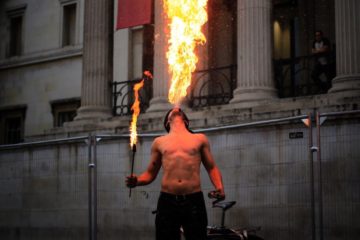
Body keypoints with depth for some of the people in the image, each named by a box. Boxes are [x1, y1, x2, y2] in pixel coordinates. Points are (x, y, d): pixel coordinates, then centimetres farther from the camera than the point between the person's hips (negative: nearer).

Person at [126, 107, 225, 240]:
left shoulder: (200, 139, 15)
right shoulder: (159, 142, 16)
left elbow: (212, 168, 16)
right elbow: (150, 173, 18)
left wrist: (219, 187, -4)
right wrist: (137, 181, -3)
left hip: (194, 200, 0)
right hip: (167, 201, 1)